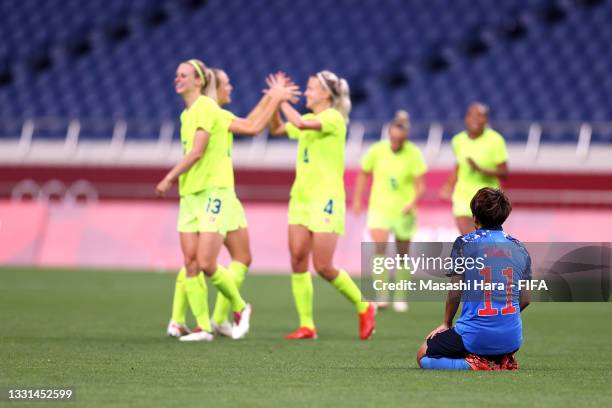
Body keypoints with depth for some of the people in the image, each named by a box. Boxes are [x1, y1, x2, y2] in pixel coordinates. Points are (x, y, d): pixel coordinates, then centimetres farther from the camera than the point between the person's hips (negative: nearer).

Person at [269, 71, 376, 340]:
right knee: (298, 260, -3)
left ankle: (364, 308, 11)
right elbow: (276, 129, 22)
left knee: (323, 267, -10)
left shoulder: (333, 118, -11)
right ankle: (306, 325, 0)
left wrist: (282, 100, -15)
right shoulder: (308, 119, 13)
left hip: (325, 199, -8)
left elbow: (302, 124, -26)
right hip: (300, 198, 8)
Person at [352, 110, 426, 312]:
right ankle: (382, 295, -21)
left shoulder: (414, 154, -10)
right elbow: (363, 174, 8)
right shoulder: (376, 150, -8)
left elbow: (420, 185, -9)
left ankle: (400, 298, 24)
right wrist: (357, 200, 9)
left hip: (403, 211, 0)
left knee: (403, 253, 9)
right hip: (379, 207, 0)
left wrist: (413, 202, -27)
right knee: (380, 246, -21)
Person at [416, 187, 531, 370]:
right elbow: (525, 299, 12)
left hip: (475, 337, -5)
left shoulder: (464, 244, -3)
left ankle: (472, 366, -9)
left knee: (423, 356, 16)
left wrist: (446, 324, 13)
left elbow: (455, 293, -3)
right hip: (511, 339, 5)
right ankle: (502, 364, 3)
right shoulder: (519, 248, 9)